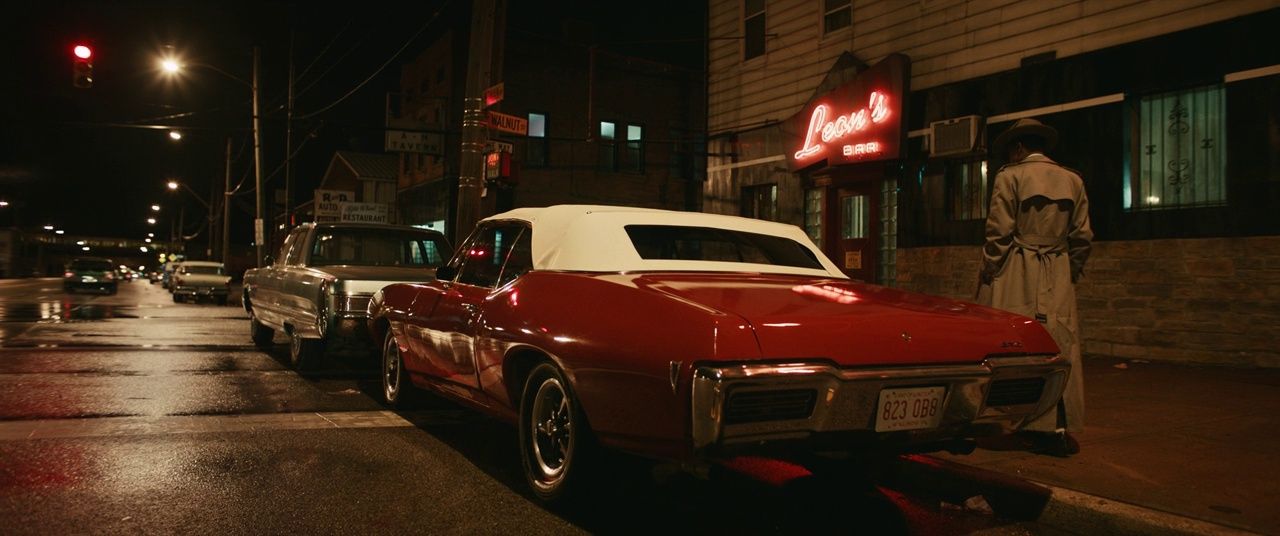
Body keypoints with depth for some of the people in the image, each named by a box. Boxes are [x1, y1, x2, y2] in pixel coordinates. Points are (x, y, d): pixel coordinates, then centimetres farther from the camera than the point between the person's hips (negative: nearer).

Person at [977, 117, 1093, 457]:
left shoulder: (1010, 177, -4)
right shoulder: (1072, 180, 11)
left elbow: (999, 233, -8)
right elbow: (1082, 236, 9)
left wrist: (987, 276, -1)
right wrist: (1071, 273, 18)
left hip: (1015, 278, -4)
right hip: (1058, 279, 4)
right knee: (1059, 347, 4)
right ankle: (1057, 430, 5)